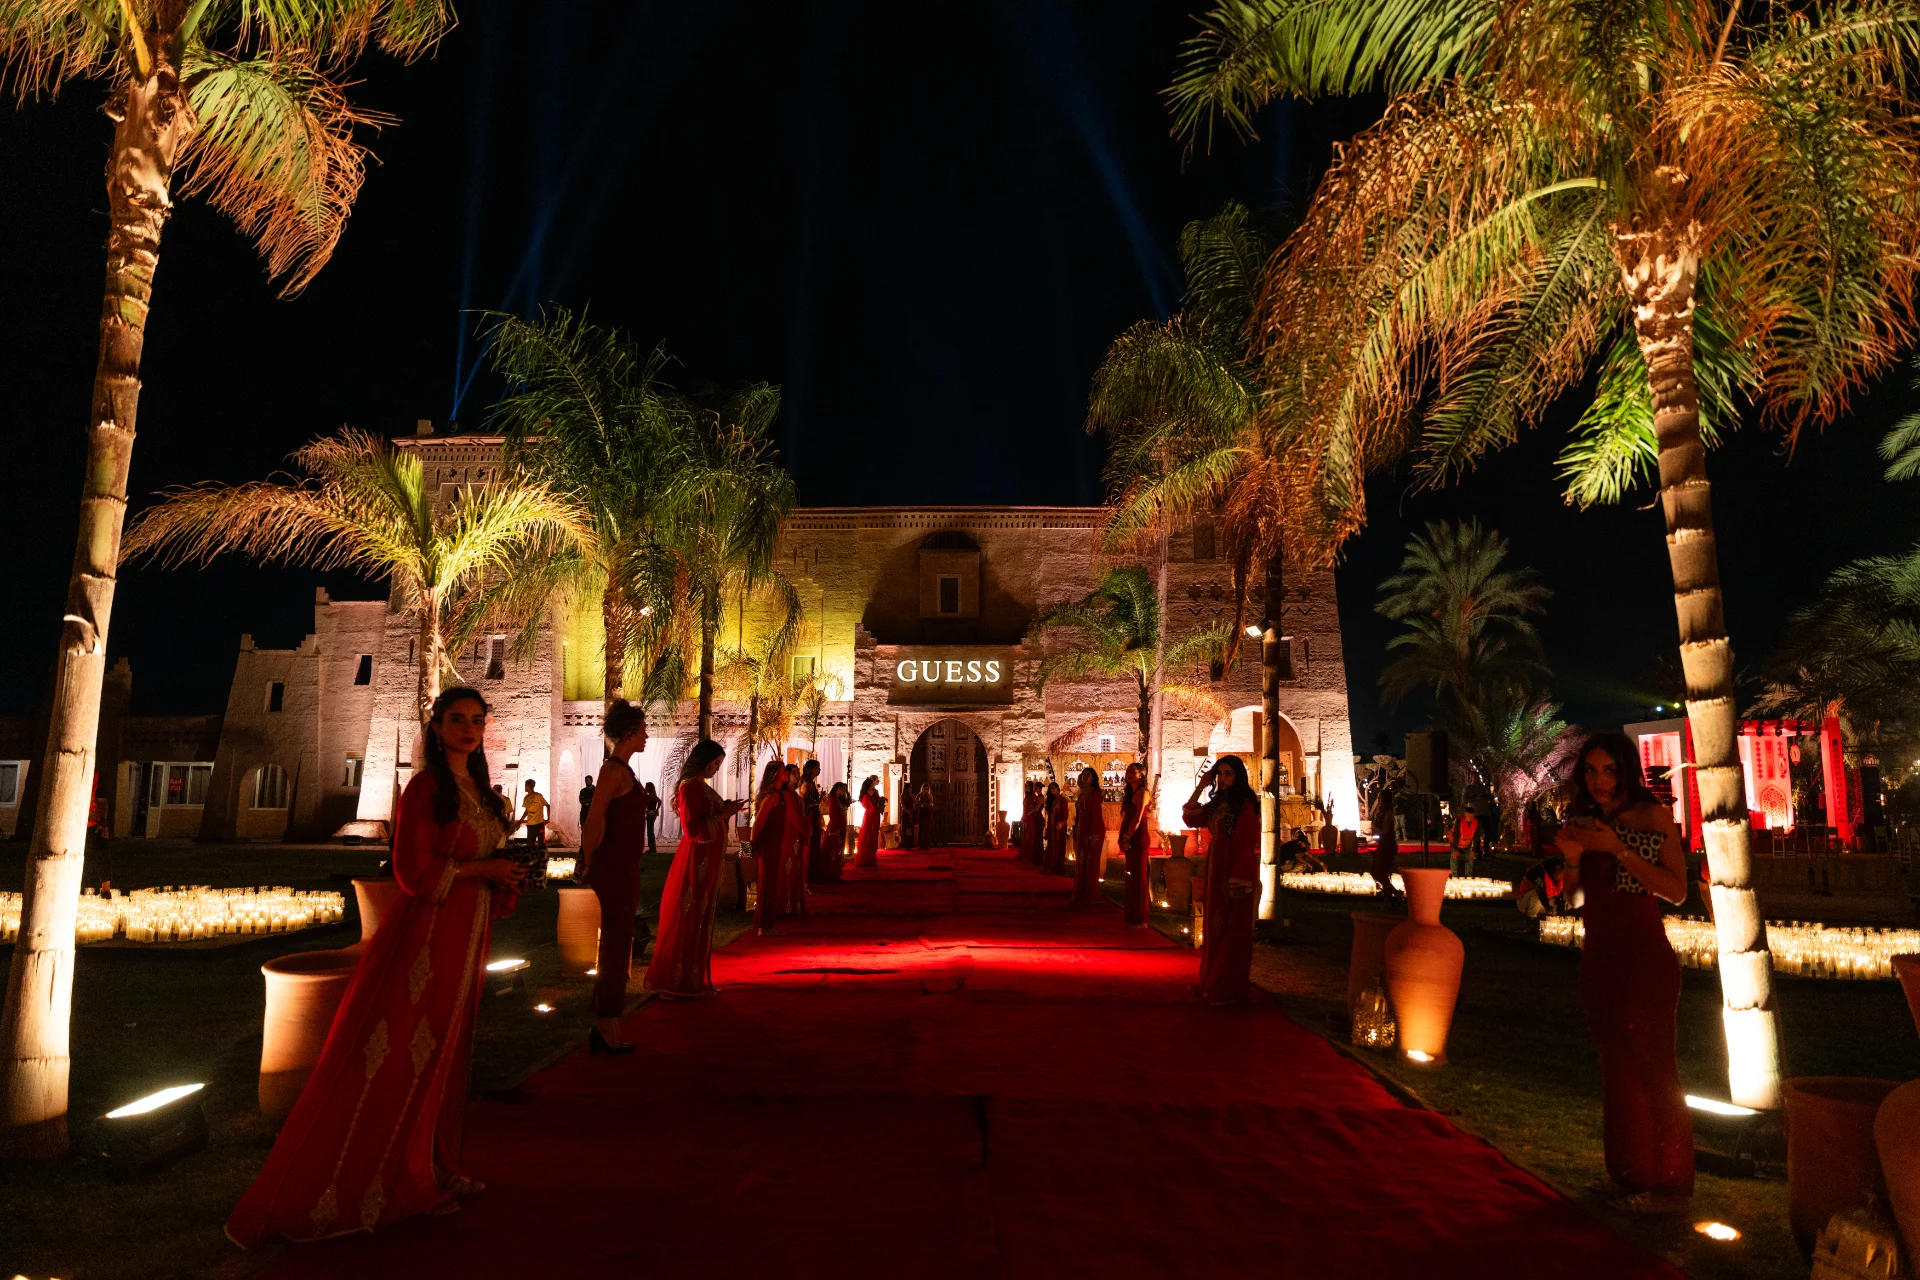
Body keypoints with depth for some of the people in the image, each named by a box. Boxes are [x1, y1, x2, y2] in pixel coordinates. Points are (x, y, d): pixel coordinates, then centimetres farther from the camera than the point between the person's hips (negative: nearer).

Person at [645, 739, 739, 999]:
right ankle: (678, 984, 5)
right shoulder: (690, 786, -15)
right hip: (695, 862, -10)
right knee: (687, 923, -3)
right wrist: (722, 815, -20)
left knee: (700, 921, 14)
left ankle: (692, 980, 23)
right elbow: (692, 829, -21)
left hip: (706, 862, 10)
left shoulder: (701, 786, 13)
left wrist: (727, 811, 7)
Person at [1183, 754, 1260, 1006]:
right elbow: (1189, 819, 6)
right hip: (1216, 871, 8)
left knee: (1233, 930, 2)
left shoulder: (1245, 804, -12)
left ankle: (1231, 987, 12)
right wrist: (1200, 787, 1)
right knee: (1216, 927, 14)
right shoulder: (1216, 803, 11)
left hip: (1236, 872, -8)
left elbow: (1247, 843, -17)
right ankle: (1214, 982, 25)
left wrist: (1238, 880, -22)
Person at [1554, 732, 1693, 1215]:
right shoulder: (1583, 821, 9)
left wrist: (1617, 849, -22)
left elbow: (1677, 890, -16)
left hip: (1645, 958, -6)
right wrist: (1572, 857, -5)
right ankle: (1626, 1172, 25)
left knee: (1649, 1066, -2)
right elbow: (1570, 893, 14)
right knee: (1616, 1065, 14)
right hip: (1598, 957, 7)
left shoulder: (1653, 816, -7)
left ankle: (1664, 1183, 10)